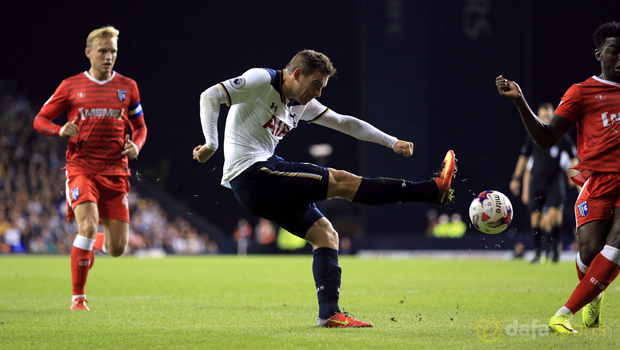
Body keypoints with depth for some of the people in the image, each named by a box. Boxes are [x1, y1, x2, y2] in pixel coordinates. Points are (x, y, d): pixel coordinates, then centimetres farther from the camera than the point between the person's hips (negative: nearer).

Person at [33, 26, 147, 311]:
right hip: (81, 168, -2)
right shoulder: (71, 86, 3)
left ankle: (96, 243, 37)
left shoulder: (127, 87, 9)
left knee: (117, 248, -2)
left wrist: (136, 146, -3)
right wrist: (60, 130, -13)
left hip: (115, 172, 2)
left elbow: (140, 127, 19)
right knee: (88, 226, -23)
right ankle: (78, 298, -9)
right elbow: (40, 120, 8)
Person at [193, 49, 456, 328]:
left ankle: (329, 314, 2)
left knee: (325, 235, 5)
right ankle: (434, 189, -8)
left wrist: (392, 142, 15)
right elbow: (210, 96, -15)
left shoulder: (301, 105, 17)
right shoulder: (261, 81, -8)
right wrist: (211, 144, -26)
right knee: (341, 181, -9)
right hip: (251, 173, -10)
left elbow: (344, 122, 20)